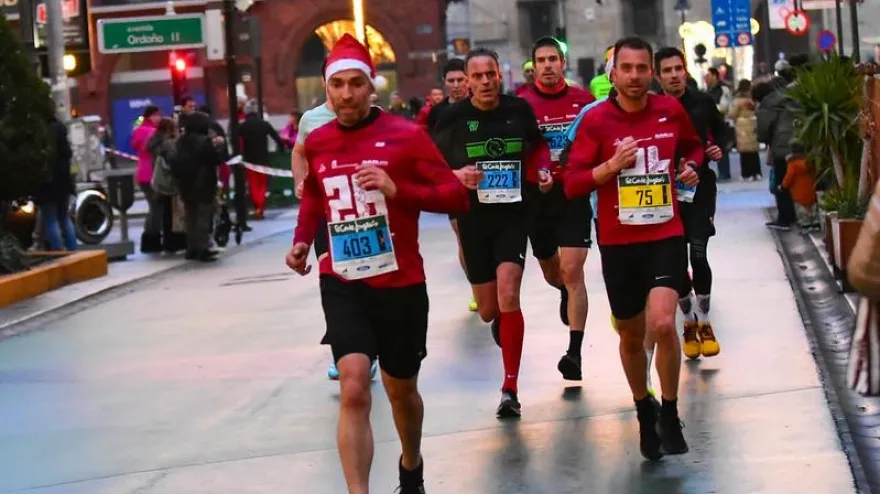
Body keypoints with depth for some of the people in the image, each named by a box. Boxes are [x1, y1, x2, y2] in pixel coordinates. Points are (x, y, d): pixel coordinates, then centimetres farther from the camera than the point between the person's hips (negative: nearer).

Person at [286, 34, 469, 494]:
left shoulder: (406, 134, -11)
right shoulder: (316, 142, 2)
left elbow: (456, 196, -12)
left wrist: (398, 189, -26)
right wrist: (302, 241, 4)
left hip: (400, 283, -1)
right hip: (342, 283, 1)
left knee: (401, 390, 17)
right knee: (353, 388, -18)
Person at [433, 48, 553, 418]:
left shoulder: (519, 109, 0)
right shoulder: (453, 117, -5)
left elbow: (538, 146, 18)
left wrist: (543, 171, -1)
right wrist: (456, 175, -19)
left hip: (514, 214, -1)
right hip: (473, 217, 1)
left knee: (508, 297, -18)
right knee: (488, 311, 9)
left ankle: (510, 389, -10)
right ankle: (502, 322, 50)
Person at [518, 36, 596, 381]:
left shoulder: (584, 101, -1)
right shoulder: (522, 104, -3)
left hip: (574, 194, -2)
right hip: (538, 196, 2)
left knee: (572, 271, -12)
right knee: (551, 272, 19)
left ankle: (575, 352, -11)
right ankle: (566, 293, 56)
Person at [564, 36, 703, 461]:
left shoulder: (671, 111, 0)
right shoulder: (596, 120, -6)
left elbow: (694, 145, 22)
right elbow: (572, 185, -7)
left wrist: (690, 166, 1)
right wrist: (610, 165, -22)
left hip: (666, 236, 0)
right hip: (618, 243, 0)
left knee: (662, 324, -20)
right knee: (631, 336, 11)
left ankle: (670, 414, 0)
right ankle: (644, 412, 35)